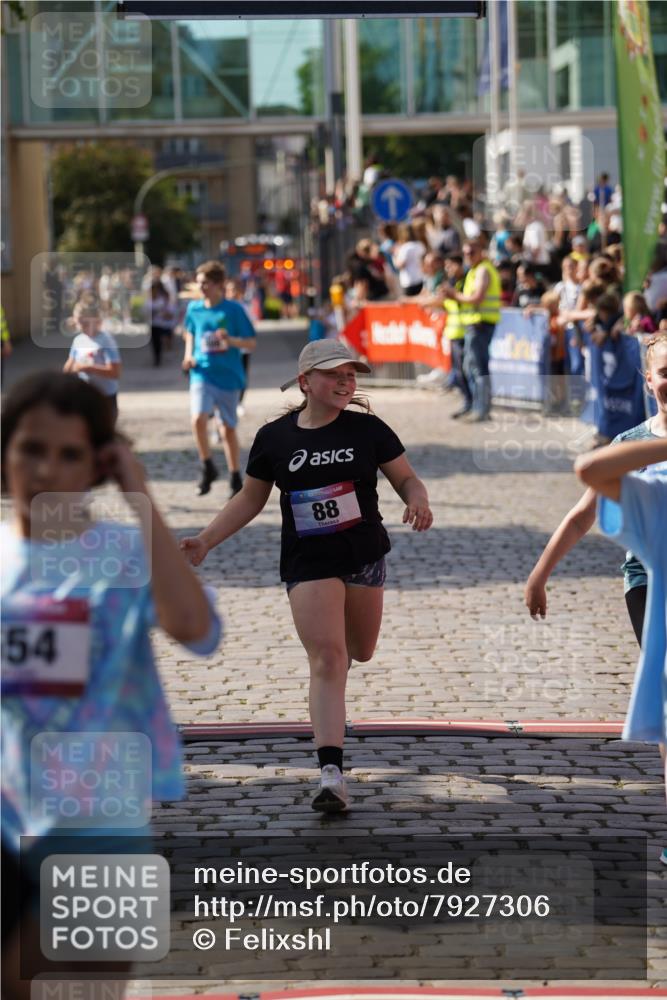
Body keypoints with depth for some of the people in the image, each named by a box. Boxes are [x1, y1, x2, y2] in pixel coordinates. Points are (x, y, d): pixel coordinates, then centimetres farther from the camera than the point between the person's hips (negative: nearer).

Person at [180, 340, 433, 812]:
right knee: (326, 659, -15)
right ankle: (332, 774, -20)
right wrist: (206, 540, 1)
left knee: (359, 652, 17)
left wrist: (418, 503, -20)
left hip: (365, 557, 2)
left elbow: (407, 478, 4)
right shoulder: (273, 438, -2)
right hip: (308, 564, -2)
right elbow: (250, 499, 9)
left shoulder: (367, 430, -3)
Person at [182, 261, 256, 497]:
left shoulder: (233, 310, -8)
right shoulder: (194, 308, 3)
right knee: (198, 419, -21)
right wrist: (189, 355, 6)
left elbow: (251, 344, -5)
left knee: (229, 428, 8)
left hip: (229, 376, -2)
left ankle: (235, 479, 23)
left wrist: (231, 341, -25)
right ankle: (207, 468, -1)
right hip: (202, 373, 2)